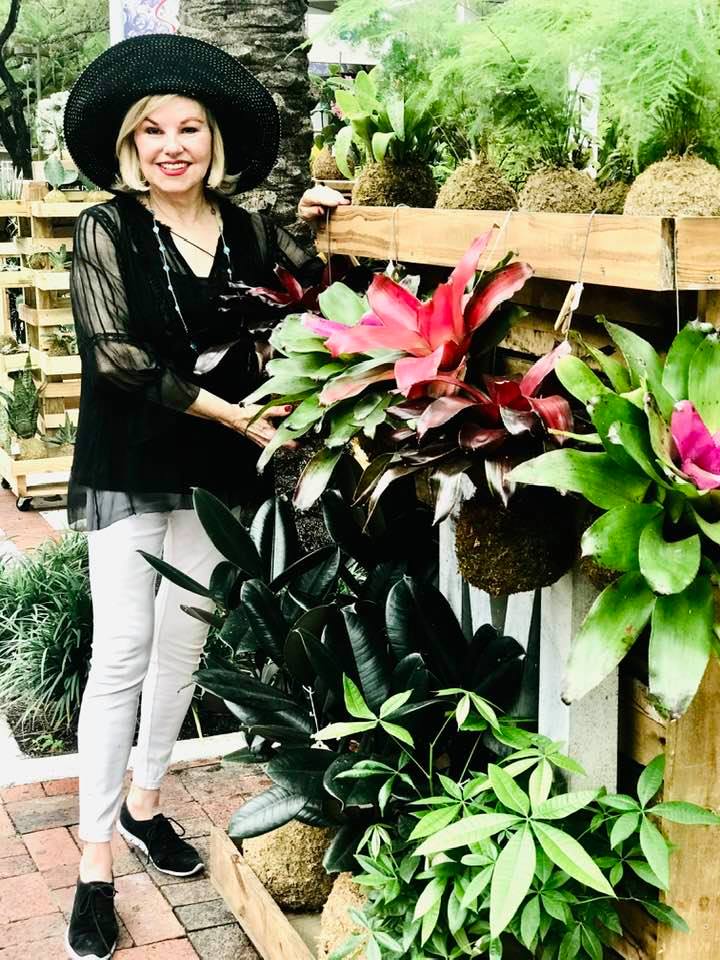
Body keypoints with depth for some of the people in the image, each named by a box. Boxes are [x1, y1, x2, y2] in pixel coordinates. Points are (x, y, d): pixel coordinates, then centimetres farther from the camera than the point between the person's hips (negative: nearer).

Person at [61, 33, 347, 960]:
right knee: (122, 655, -5)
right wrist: (230, 412, -15)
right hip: (130, 466, -4)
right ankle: (94, 861, 4)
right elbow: (117, 359, -12)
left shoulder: (247, 231, 5)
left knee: (184, 644, 12)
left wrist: (309, 224, -2)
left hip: (217, 470, 4)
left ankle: (143, 801, 32)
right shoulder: (106, 232, -6)